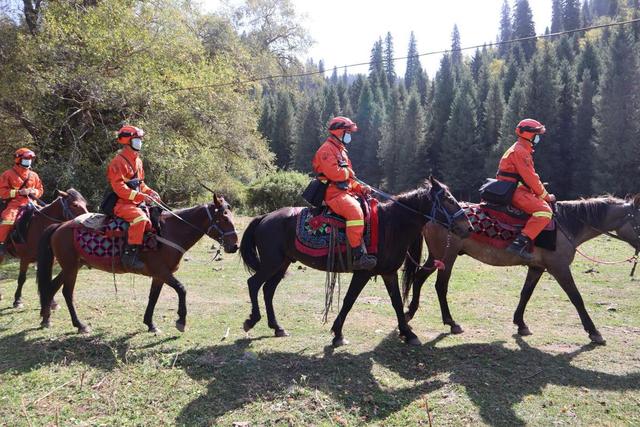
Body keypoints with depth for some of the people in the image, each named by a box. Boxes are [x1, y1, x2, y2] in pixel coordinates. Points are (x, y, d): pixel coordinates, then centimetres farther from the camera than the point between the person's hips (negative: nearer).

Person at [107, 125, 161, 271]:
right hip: (121, 204, -9)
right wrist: (140, 196, -25)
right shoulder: (119, 161, -11)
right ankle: (130, 256, -32)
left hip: (136, 203, 9)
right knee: (140, 218, -33)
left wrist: (150, 192, 4)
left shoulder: (137, 160, 16)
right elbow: (119, 188, -19)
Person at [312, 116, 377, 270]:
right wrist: (348, 172, -3)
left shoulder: (340, 150, 26)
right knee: (355, 211, -32)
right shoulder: (327, 149, -6)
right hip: (333, 193, -10)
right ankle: (359, 256, -36)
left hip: (345, 192, 10)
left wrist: (360, 188, 9)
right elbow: (333, 173, -22)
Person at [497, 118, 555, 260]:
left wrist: (543, 195, 16)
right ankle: (520, 244, -33)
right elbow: (531, 178, -16)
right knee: (544, 211, -23)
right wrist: (546, 196, -7)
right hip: (515, 192, -11)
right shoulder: (520, 151, -11)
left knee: (542, 203, 22)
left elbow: (528, 176, 25)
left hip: (514, 190, 11)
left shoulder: (523, 150, 24)